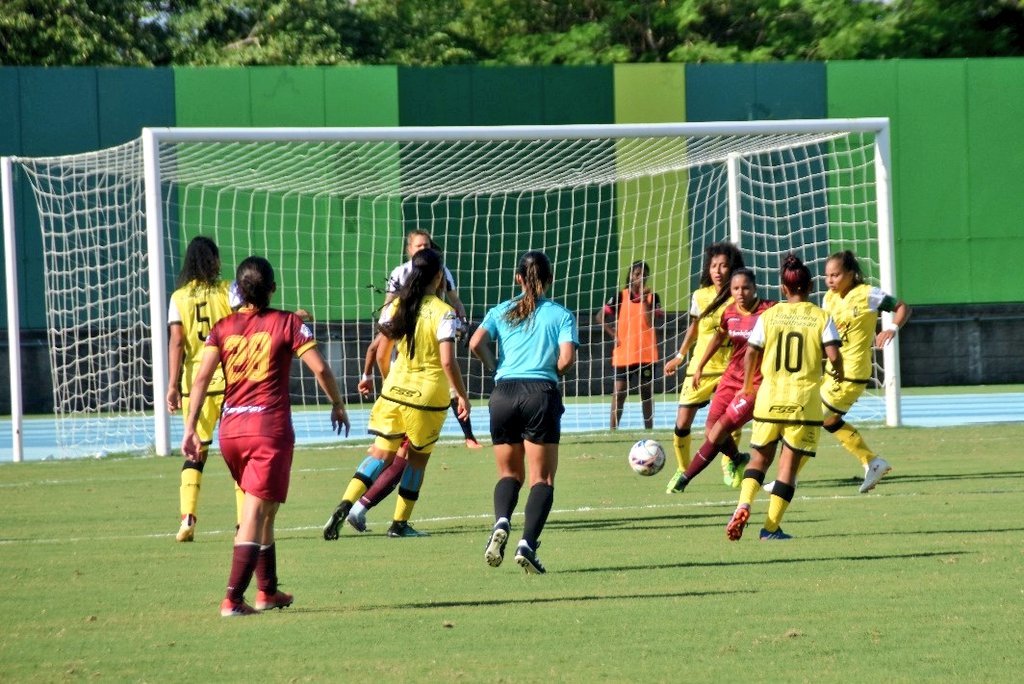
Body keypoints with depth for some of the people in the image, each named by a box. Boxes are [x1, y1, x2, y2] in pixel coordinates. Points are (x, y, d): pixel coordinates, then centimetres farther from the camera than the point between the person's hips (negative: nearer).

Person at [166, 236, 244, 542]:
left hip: (195, 381, 2)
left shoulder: (179, 298, 3)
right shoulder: (228, 291, -1)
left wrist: (173, 385, -5)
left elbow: (176, 342, -3)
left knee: (195, 453, 7)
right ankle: (246, 522, 2)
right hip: (230, 377, -2)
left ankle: (188, 519, -8)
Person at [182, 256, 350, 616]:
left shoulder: (222, 328, 7)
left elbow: (202, 377, -2)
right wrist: (338, 404, 10)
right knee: (256, 511, -6)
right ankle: (233, 599, -17)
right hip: (270, 425, -4)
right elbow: (320, 368, -6)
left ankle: (268, 591, 29)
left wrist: (190, 428, -1)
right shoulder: (286, 323, -1)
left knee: (263, 508, 22)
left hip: (230, 428, 4)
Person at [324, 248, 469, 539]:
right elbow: (447, 361, -16)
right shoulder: (443, 312, -12)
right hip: (429, 394, -4)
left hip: (395, 389, 4)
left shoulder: (395, 307, 2)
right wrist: (462, 396, -5)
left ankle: (345, 505, -11)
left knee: (381, 452, 8)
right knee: (417, 457, 12)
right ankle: (400, 523, 16)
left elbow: (381, 354, 7)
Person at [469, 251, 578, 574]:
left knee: (510, 473, 16)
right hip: (542, 393, -2)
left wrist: (495, 368, 12)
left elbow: (476, 343, -4)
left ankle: (501, 522, -13)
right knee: (542, 478, 3)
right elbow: (566, 359, -7)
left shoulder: (501, 311, 11)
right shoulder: (561, 315, 5)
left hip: (504, 393, 2)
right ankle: (527, 543, -15)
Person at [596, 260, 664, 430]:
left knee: (647, 393, 7)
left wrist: (644, 300, -16)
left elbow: (653, 322, -9)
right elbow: (600, 316, 2)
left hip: (646, 354, 1)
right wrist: (613, 334, -7)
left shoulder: (652, 297, 3)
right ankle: (613, 431, -3)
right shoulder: (620, 297, 2)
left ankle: (649, 431, 14)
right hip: (623, 354, -1)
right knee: (619, 393, -5)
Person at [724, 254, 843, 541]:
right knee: (789, 462, 4)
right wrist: (838, 371, 13)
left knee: (760, 456, 14)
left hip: (770, 396, 1)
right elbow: (834, 355, -10)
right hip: (804, 399, -1)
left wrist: (747, 387, 15)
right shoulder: (821, 317, -1)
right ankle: (771, 526, 1)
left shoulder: (769, 316, 2)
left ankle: (744, 504, -11)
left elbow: (750, 354, 0)